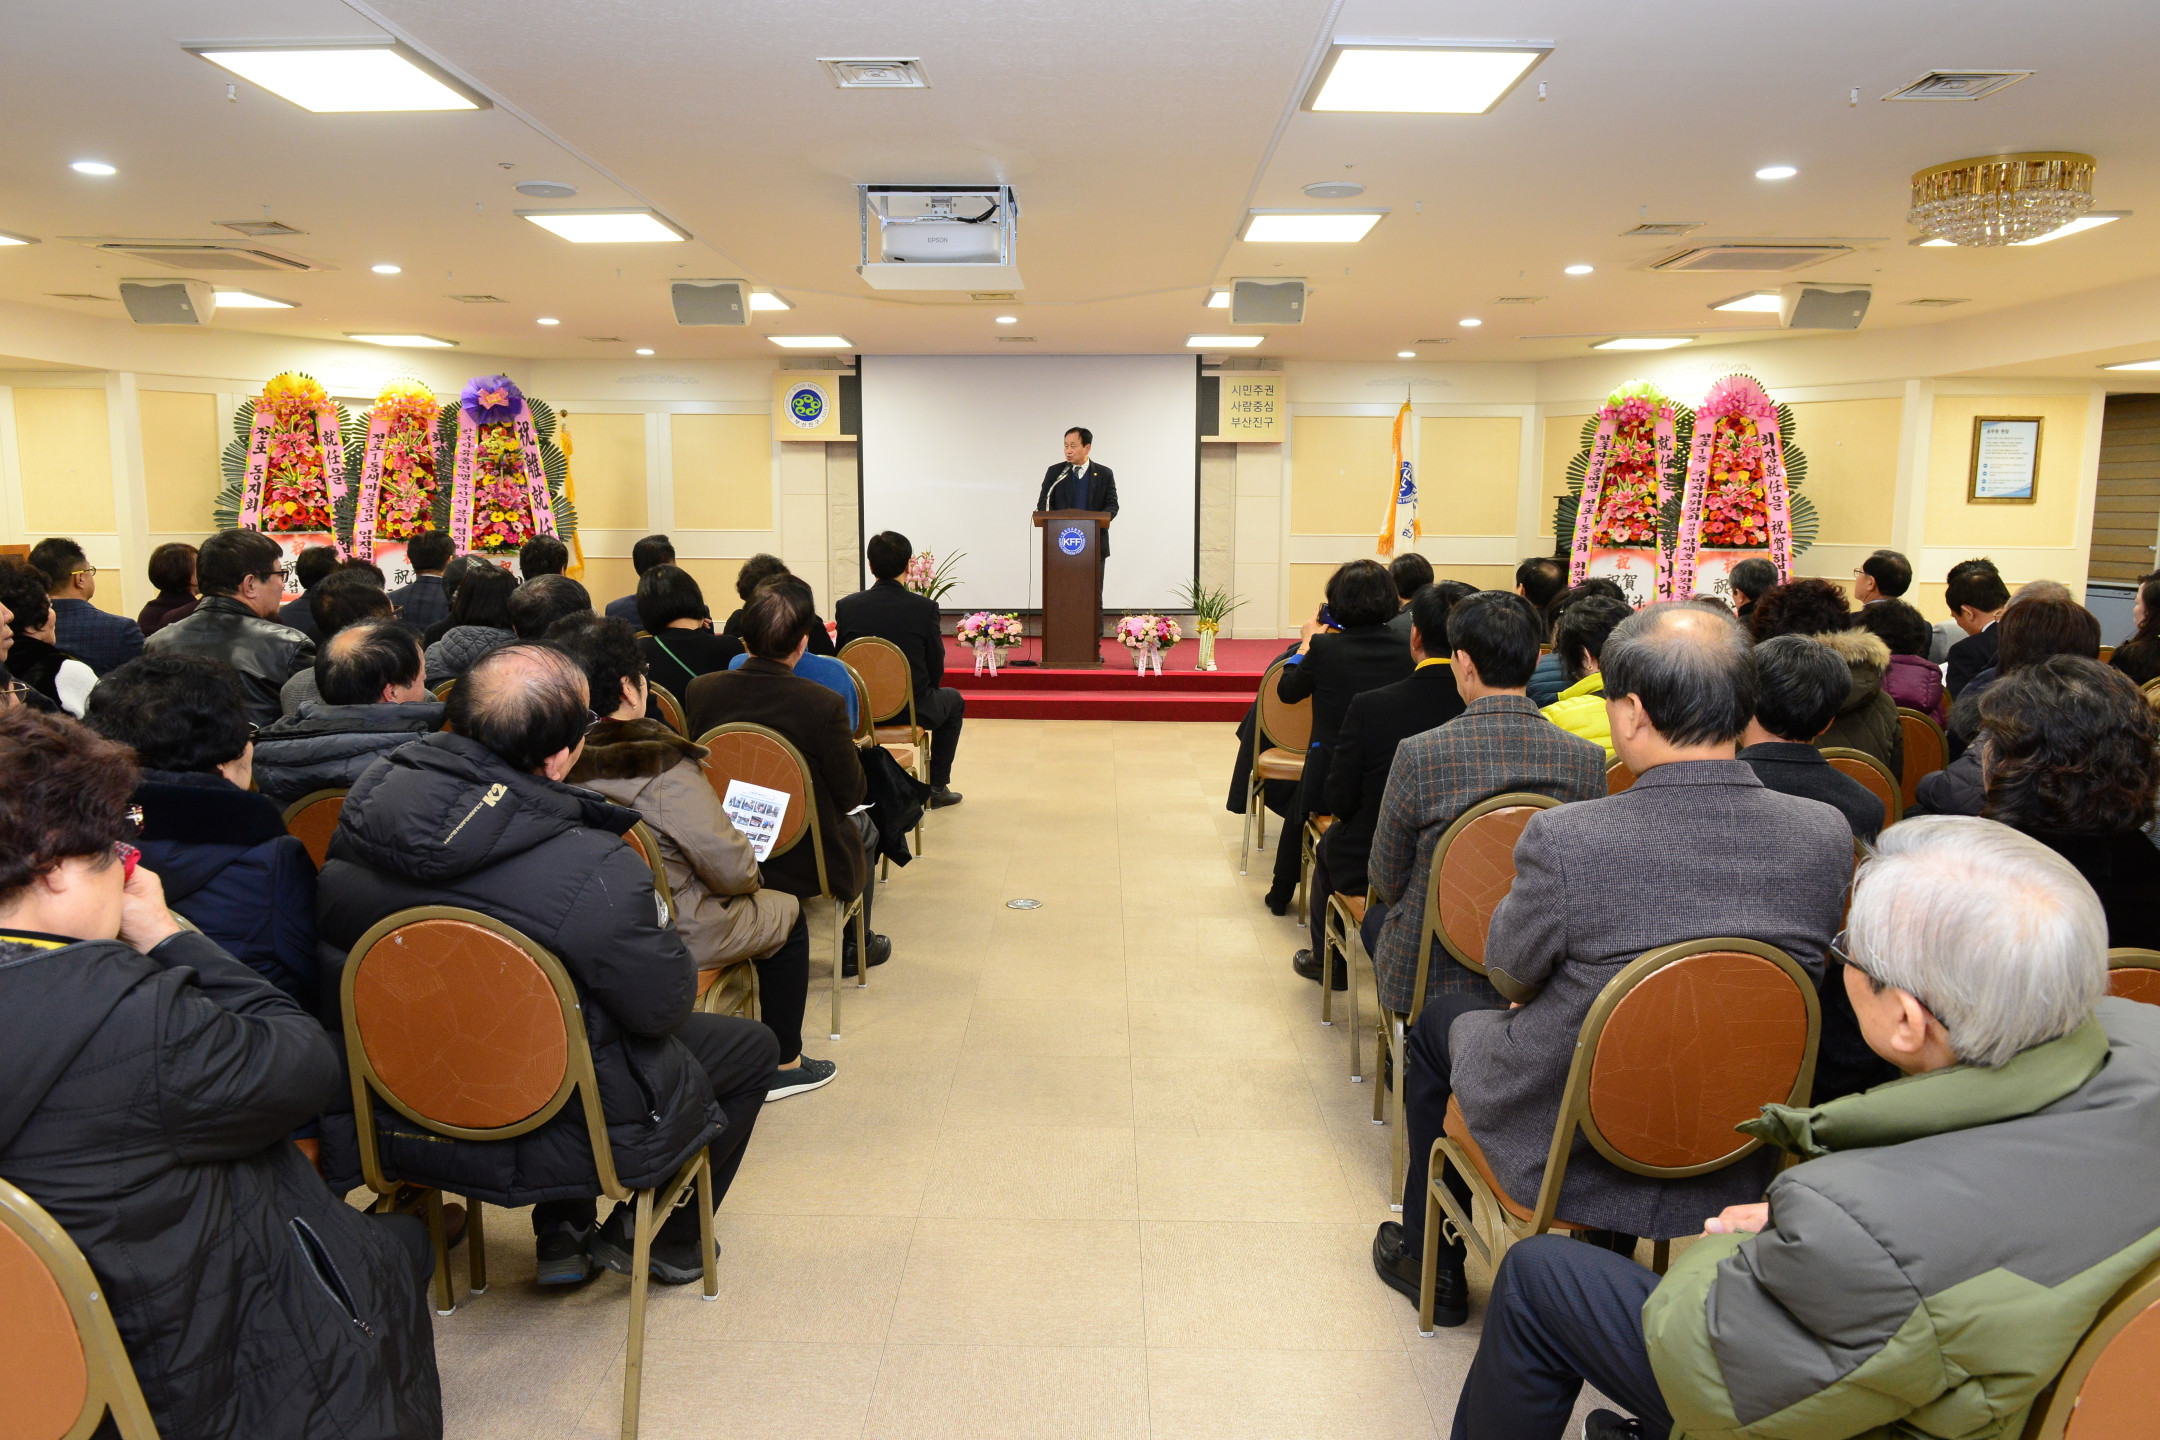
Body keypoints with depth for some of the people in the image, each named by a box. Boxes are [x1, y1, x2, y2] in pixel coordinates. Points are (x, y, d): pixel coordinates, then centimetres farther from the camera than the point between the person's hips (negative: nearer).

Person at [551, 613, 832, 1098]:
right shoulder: (662, 767, -27)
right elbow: (732, 867, -22)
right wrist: (749, 877, 3)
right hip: (670, 936, -7)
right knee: (786, 913, 17)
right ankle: (783, 1064, 27)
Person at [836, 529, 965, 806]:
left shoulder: (846, 606, -8)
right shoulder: (925, 607, -15)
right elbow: (936, 668, -7)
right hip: (913, 710, -3)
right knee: (954, 700, 30)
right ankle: (937, 787, 29)